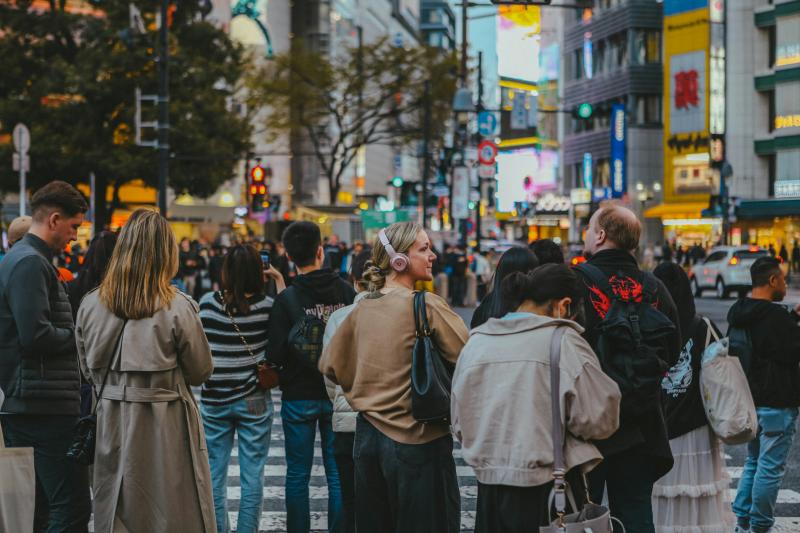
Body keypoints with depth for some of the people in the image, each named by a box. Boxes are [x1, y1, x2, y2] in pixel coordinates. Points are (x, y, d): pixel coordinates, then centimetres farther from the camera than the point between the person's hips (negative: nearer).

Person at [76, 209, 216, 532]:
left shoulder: (90, 305, -3)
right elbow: (201, 372, -2)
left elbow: (90, 371, 9)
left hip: (113, 424, 4)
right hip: (166, 426, -3)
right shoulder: (177, 308, -14)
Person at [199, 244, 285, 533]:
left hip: (213, 401, 1)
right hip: (254, 401, -1)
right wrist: (281, 286, 4)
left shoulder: (208, 302, -7)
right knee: (252, 477, 5)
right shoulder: (265, 306, -11)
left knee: (214, 475, 10)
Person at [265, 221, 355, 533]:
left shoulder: (286, 300, -13)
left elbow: (276, 355, -15)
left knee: (297, 475, 8)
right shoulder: (346, 291, -7)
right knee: (338, 473, 9)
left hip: (299, 397, -2)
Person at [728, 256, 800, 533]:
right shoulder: (775, 316, -20)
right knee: (771, 467, -1)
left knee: (753, 462, 19)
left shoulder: (740, 315, 8)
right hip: (776, 404, -9)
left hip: (749, 400, 9)